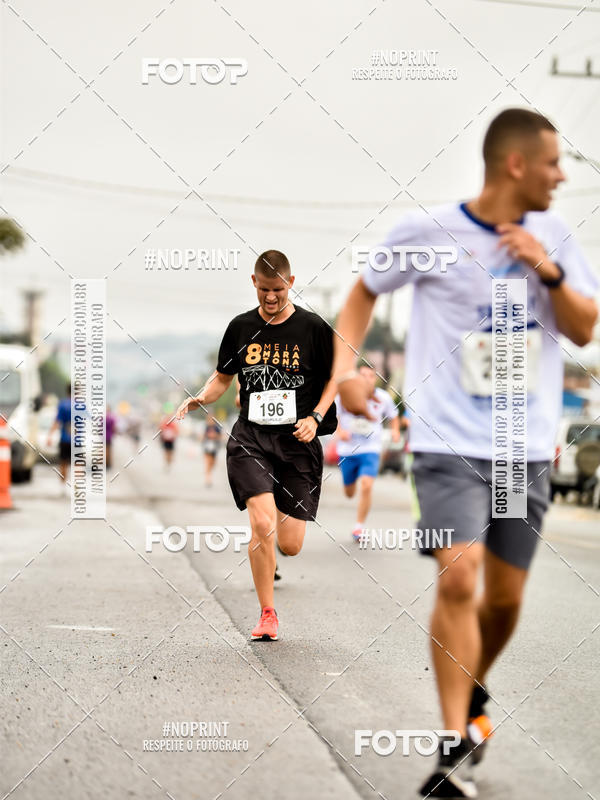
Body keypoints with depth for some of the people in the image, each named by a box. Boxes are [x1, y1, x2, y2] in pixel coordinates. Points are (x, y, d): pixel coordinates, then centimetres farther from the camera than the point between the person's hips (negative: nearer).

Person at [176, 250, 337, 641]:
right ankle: (267, 614, -4)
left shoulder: (313, 327, -1)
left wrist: (315, 417, -7)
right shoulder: (241, 327, 5)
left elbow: (335, 377, 8)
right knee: (263, 525, -20)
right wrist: (200, 399, -3)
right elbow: (223, 377, 17)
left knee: (290, 545, -2)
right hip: (251, 437, 1)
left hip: (297, 441, 0)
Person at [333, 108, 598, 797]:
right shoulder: (429, 232, -6)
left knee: (504, 597, 10)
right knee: (459, 578, -19)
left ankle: (471, 696, 39)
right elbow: (365, 291, 9)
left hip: (526, 449, 5)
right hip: (449, 442, -4)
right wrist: (342, 365, -5)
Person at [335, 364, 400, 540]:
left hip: (371, 449, -1)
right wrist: (339, 431, -23)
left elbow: (393, 416, 15)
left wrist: (395, 430, -4)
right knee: (349, 493, 13)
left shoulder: (383, 398, -3)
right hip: (347, 450, 1)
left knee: (366, 486, -22)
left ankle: (359, 526, -7)